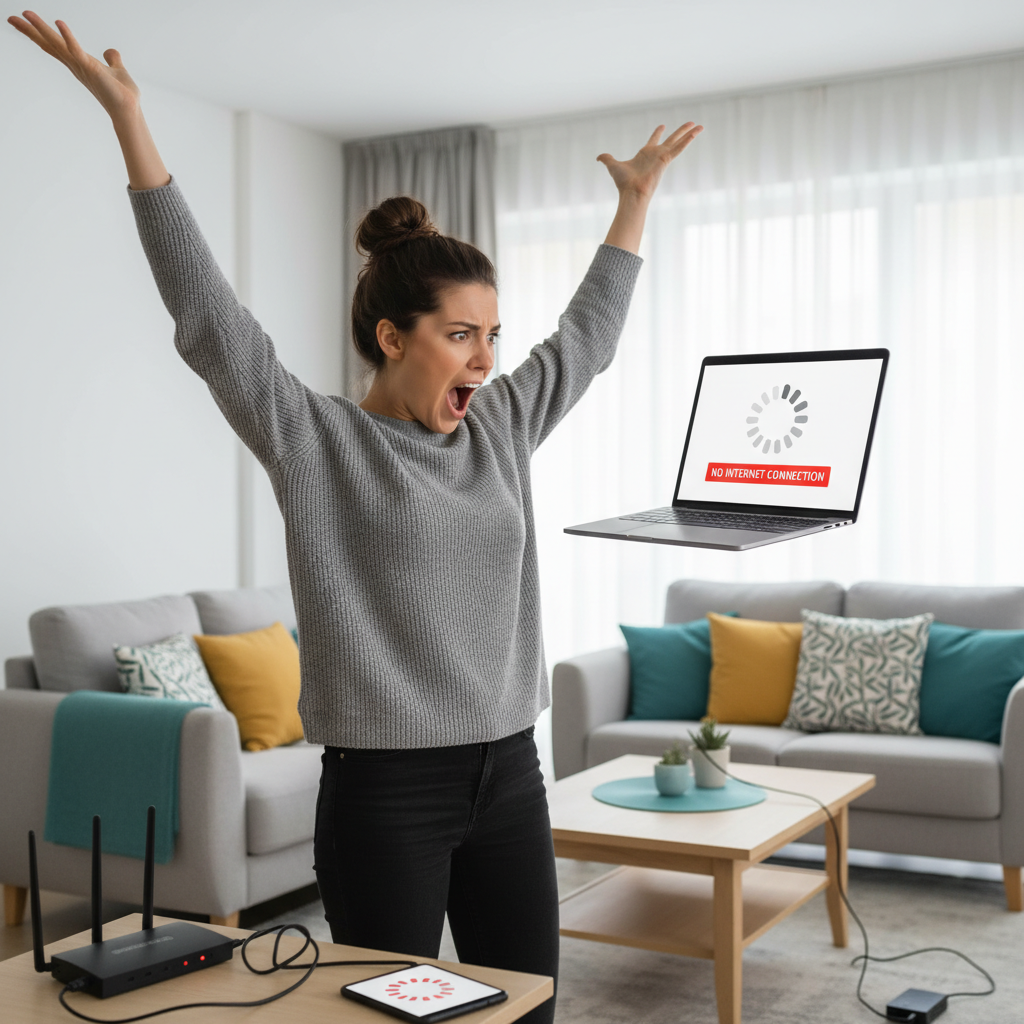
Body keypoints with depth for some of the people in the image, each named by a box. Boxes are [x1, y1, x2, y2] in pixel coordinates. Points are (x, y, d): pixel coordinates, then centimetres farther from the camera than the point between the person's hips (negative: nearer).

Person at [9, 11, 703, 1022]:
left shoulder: (499, 430, 9)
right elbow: (209, 315, -14)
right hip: (385, 792, -5)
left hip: (508, 778, 6)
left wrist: (636, 197, 27)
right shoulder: (315, 442, -7)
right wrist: (128, 120, -17)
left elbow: (586, 335, 21)